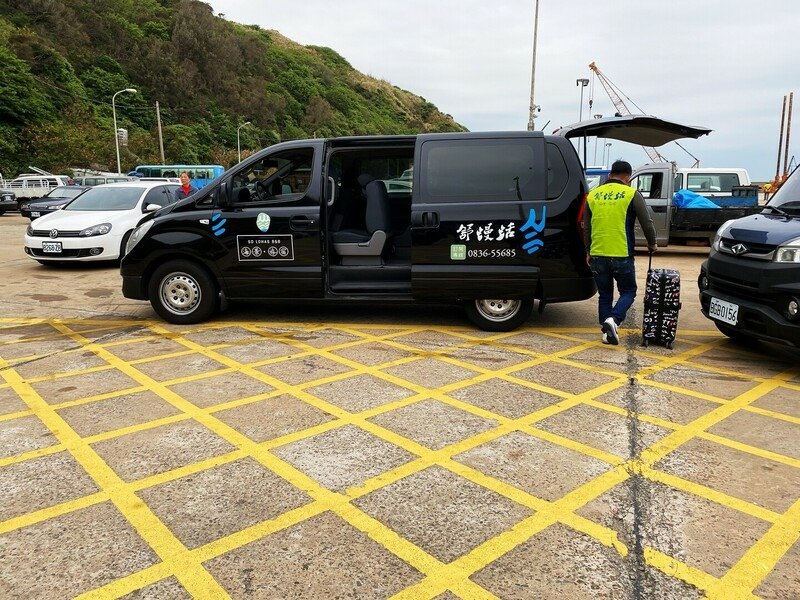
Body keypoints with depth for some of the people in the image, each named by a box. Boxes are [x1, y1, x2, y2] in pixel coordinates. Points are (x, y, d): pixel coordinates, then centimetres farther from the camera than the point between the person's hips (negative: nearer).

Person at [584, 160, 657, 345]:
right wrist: (652, 244, 17)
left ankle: (607, 332, 14)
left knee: (604, 295, 15)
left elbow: (586, 227, 15)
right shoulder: (631, 194, -2)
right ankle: (613, 319, -11)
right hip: (621, 255, -3)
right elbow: (647, 222, -1)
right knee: (628, 291, 12)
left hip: (597, 255, 4)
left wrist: (589, 252, 24)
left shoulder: (593, 195, 9)